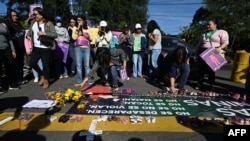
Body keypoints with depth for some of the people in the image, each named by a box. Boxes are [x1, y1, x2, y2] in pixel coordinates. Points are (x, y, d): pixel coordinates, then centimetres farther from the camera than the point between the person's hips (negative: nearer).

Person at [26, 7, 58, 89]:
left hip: (46, 48, -6)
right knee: (32, 63, 6)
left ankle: (46, 81, 19)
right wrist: (28, 36, -1)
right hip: (36, 48, 6)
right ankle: (42, 76, 29)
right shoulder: (33, 23, 10)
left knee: (45, 64, 2)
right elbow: (30, 32, 20)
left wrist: (44, 33, -19)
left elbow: (55, 34, -12)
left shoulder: (49, 24, -6)